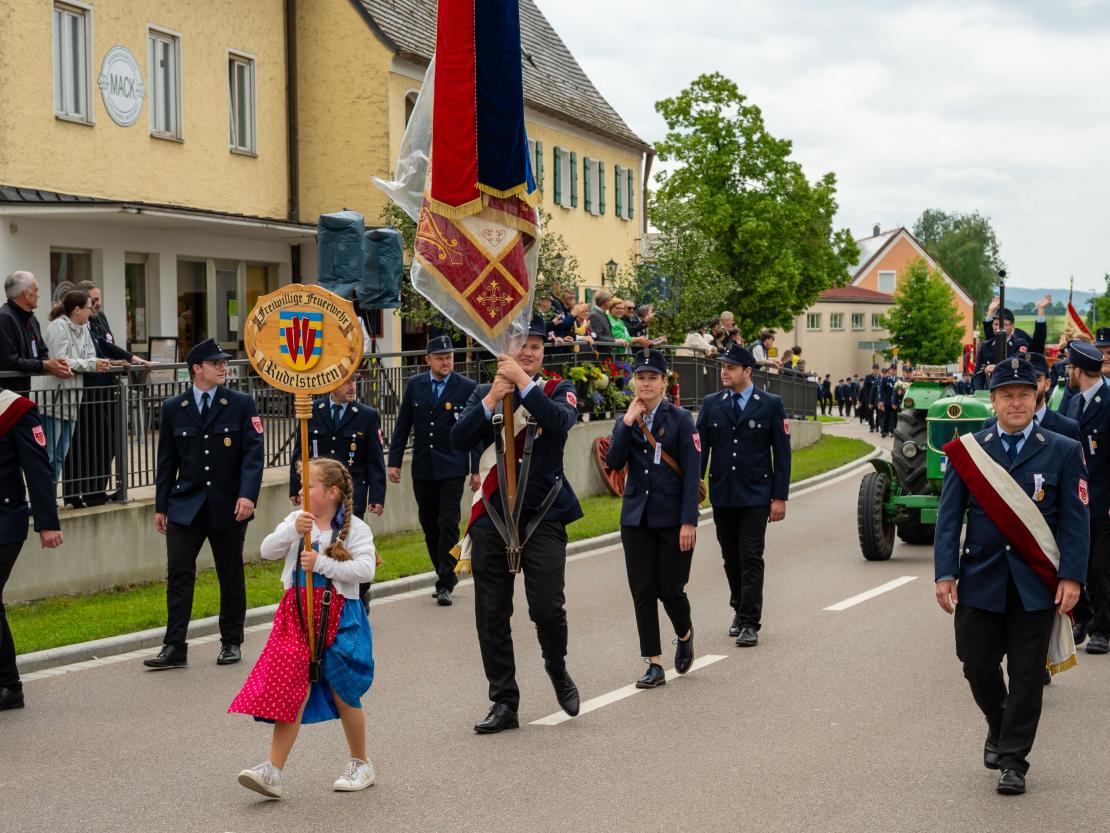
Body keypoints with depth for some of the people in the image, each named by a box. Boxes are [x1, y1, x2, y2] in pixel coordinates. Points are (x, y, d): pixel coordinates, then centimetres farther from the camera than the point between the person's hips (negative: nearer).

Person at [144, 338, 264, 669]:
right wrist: (160, 506, 8)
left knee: (231, 577, 9)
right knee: (179, 576, -5)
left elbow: (253, 452, -8)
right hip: (185, 506, 1)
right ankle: (174, 648, -3)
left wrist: (248, 494, -21)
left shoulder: (241, 404, 0)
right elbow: (167, 460, 9)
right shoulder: (173, 408, 5)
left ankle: (231, 642, 22)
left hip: (228, 506, -1)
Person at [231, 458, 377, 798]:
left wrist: (321, 563, -23)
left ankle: (361, 764, 26)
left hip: (338, 617, -3)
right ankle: (273, 771, -7)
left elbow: (366, 569, -17)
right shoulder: (296, 520, 7)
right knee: (291, 690, -5)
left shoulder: (355, 528, -5)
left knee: (343, 693, 8)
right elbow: (267, 550, -4)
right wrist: (293, 530, -21)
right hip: (297, 615, 3)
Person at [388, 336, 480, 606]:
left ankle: (445, 584, -5)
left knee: (448, 524, -9)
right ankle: (446, 575, 25)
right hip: (423, 469, 4)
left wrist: (476, 469, -4)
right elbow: (402, 425, 9)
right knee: (429, 526, 10)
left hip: (452, 468, -4)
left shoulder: (467, 387, -2)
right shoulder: (414, 385, 5)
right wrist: (394, 461, 4)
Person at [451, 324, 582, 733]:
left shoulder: (558, 391, 5)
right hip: (491, 518, 2)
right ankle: (504, 702, 14)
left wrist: (523, 383, -22)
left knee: (547, 607, -12)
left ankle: (557, 669, 19)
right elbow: (460, 439, -5)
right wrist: (492, 400, -15)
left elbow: (561, 421, -18)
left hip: (543, 517, -2)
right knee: (491, 615, 3)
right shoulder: (484, 393, 10)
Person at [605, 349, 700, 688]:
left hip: (672, 517, -3)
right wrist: (627, 423, -13)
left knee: (670, 589, 0)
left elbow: (692, 473, -8)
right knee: (643, 593, 1)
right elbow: (613, 463, -6)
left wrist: (689, 522, -14)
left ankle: (685, 634, 32)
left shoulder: (680, 419, -4)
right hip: (636, 517, 4)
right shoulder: (625, 421, 8)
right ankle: (654, 664, 7)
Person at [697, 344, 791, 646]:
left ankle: (750, 624, -6)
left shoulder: (771, 404, -1)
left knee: (751, 558, -7)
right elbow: (700, 448, 6)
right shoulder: (711, 404, 6)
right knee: (731, 558, 11)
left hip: (756, 495, -3)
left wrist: (780, 497, -6)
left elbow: (782, 453, -1)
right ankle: (739, 611, 28)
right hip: (722, 495, 3)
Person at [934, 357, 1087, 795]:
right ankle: (998, 727, 34)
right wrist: (945, 573, -7)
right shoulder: (967, 451, 3)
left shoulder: (1063, 452, 1)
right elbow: (949, 517, 2)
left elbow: (1075, 520, -1)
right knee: (977, 664, 5)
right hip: (981, 580, 1)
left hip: (1036, 585, -1)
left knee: (1026, 673, 2)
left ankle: (1013, 760, 13)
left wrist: (1071, 577, -10)